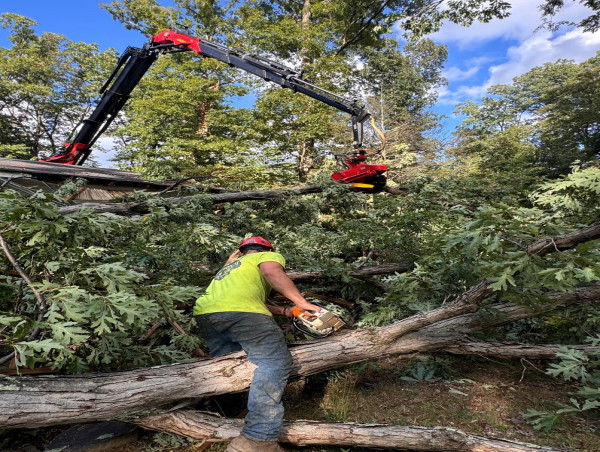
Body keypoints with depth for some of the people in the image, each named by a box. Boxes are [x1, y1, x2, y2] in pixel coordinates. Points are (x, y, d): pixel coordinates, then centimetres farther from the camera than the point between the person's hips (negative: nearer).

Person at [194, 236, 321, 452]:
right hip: (238, 311, -7)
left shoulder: (230, 267, 41)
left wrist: (284, 311, 33)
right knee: (273, 362, -8)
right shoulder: (270, 256, 21)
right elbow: (271, 272, -2)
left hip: (205, 313, 8)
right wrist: (301, 302, 0)